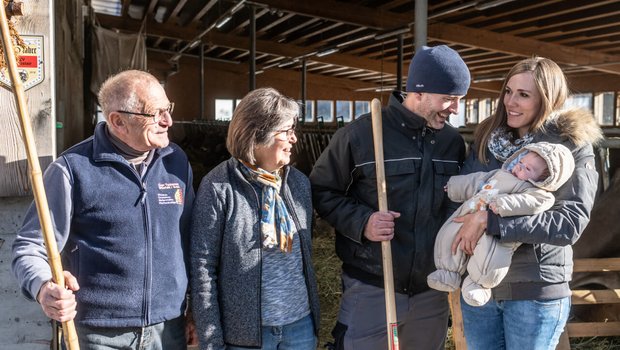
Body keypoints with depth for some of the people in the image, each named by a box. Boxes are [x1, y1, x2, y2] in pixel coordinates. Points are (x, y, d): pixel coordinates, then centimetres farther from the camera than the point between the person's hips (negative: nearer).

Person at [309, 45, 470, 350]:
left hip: (433, 290, 5)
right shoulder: (361, 134, -11)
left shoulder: (453, 141, 5)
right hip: (371, 290, -4)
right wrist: (361, 222, -18)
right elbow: (321, 190, -4)